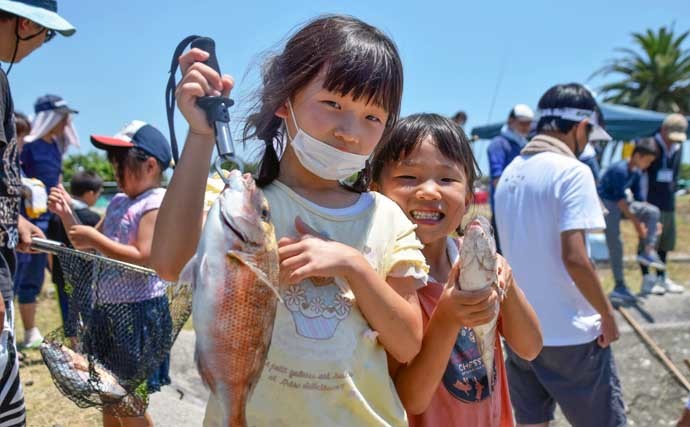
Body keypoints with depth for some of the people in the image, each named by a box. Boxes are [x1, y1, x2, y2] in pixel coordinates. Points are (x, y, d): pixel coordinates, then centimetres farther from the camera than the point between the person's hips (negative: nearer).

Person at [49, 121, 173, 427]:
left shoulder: (156, 203, -15)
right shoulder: (118, 202, 11)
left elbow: (144, 259, -25)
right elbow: (90, 249, 19)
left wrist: (95, 239, -21)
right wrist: (67, 216, 5)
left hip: (138, 312, -9)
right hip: (108, 309, 9)